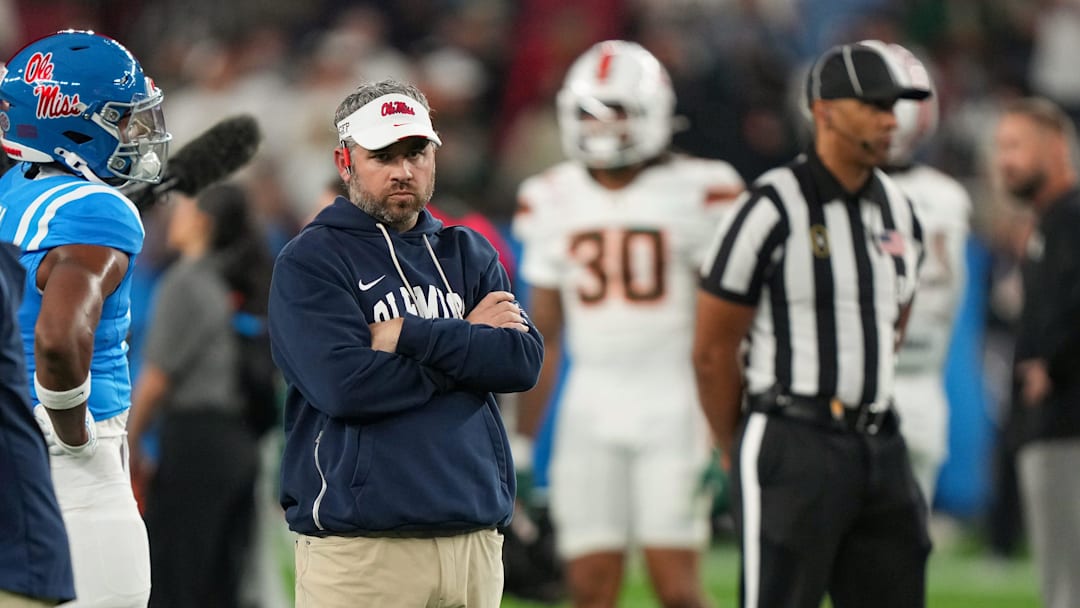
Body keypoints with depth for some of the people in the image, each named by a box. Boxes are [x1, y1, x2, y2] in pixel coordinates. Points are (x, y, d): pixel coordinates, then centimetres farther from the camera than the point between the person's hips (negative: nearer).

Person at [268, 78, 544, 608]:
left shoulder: (469, 256, 16)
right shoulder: (308, 262, 0)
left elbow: (524, 361, 1)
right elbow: (344, 385, -14)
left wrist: (410, 335, -10)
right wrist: (466, 344, -5)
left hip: (475, 539, 5)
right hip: (359, 546, -4)